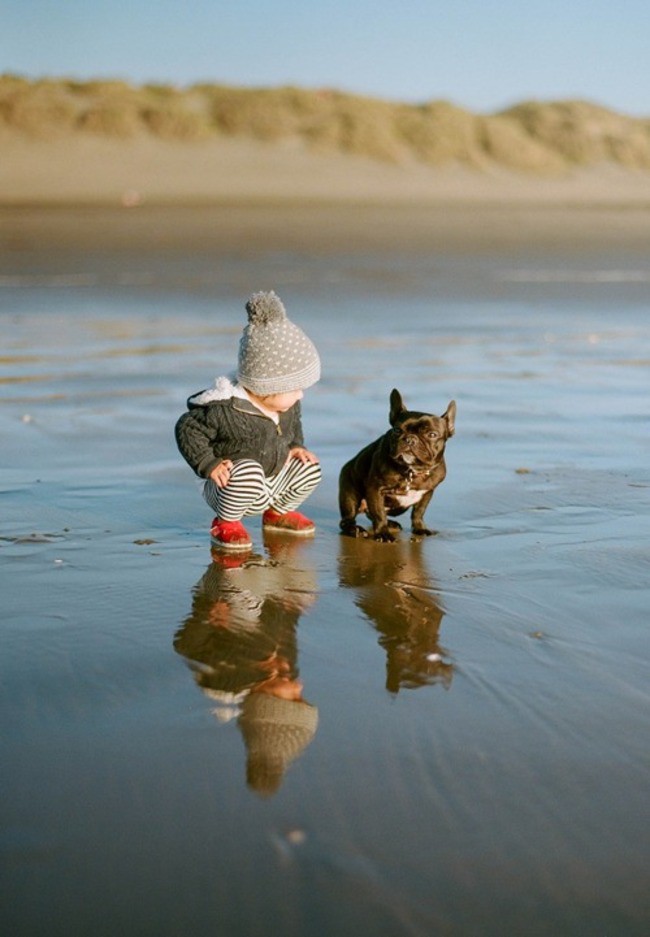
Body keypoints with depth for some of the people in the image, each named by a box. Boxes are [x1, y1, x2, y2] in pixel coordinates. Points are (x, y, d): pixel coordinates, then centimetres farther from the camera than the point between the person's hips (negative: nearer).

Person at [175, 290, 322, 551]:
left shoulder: (287, 405, -3)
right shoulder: (226, 410, -29)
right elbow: (188, 429, -22)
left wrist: (296, 447, 4)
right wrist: (209, 466, -27)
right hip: (229, 487, -8)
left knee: (309, 470, -3)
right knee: (248, 473, -38)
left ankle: (278, 512, 25)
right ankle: (226, 522, -10)